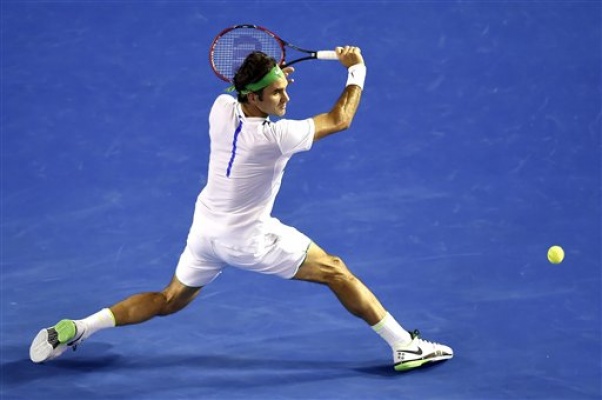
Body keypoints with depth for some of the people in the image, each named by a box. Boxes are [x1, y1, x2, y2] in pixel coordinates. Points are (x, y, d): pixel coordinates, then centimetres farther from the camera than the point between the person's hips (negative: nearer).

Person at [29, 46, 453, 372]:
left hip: (205, 228, 6)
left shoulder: (221, 108, -9)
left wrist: (270, 75, 3)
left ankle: (76, 329, 16)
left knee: (169, 301, 23)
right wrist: (357, 70, -2)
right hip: (249, 239, -6)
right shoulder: (277, 136, -26)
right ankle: (406, 346, 3)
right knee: (336, 272, 3)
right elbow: (340, 119, -13)